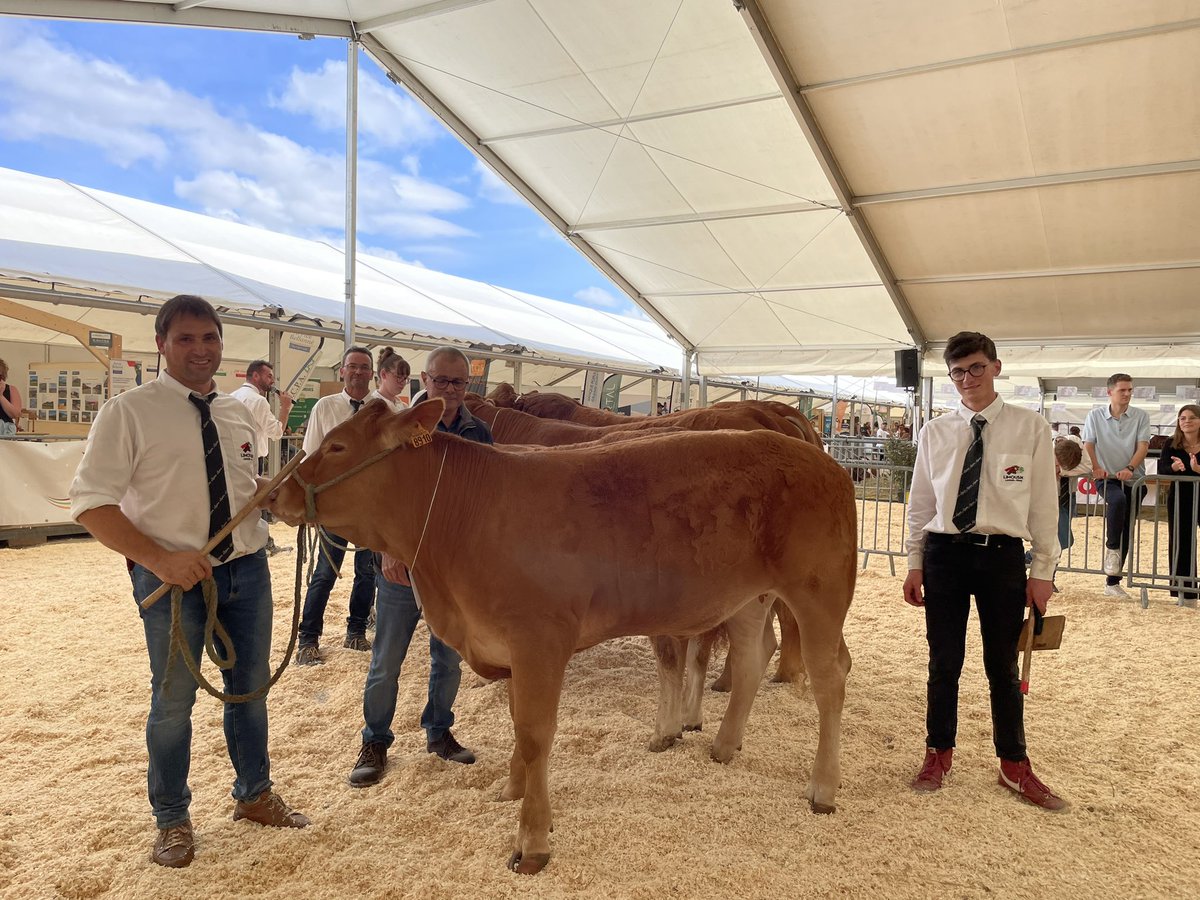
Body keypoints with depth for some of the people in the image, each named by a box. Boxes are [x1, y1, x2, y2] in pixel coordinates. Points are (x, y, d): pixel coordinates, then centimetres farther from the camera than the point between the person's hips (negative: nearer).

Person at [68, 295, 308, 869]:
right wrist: (159, 559, -24)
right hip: (172, 574, -5)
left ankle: (254, 795, 40)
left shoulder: (237, 414, 6)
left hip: (247, 568, 5)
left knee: (250, 687, 17)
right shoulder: (128, 412, -10)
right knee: (174, 699, 10)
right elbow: (91, 503, -13)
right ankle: (172, 821, 33)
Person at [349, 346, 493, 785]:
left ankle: (438, 731, 33)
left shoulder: (479, 433, 3)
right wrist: (389, 549, -12)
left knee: (449, 657, 14)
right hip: (402, 562, -2)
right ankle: (375, 742, 24)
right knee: (386, 660, 6)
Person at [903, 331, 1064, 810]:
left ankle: (1014, 766, 31)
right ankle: (938, 755, 29)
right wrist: (914, 564, 6)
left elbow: (1043, 502, 0)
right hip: (944, 553, 1)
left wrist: (1043, 569, -1)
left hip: (1003, 556, -1)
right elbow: (920, 502, 7)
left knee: (1003, 667, 12)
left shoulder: (1030, 427, -2)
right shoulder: (936, 431, 3)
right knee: (943, 663, 10)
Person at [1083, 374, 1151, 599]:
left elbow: (1143, 446, -5)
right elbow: (1088, 445, 0)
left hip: (1133, 479, 2)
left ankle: (1113, 582, 9)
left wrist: (1129, 468, -22)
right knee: (1118, 500, -37)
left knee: (1126, 530, 2)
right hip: (1106, 478, -2)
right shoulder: (1095, 416, 5)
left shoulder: (1141, 416, 4)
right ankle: (1112, 548, -20)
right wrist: (1095, 468, -18)